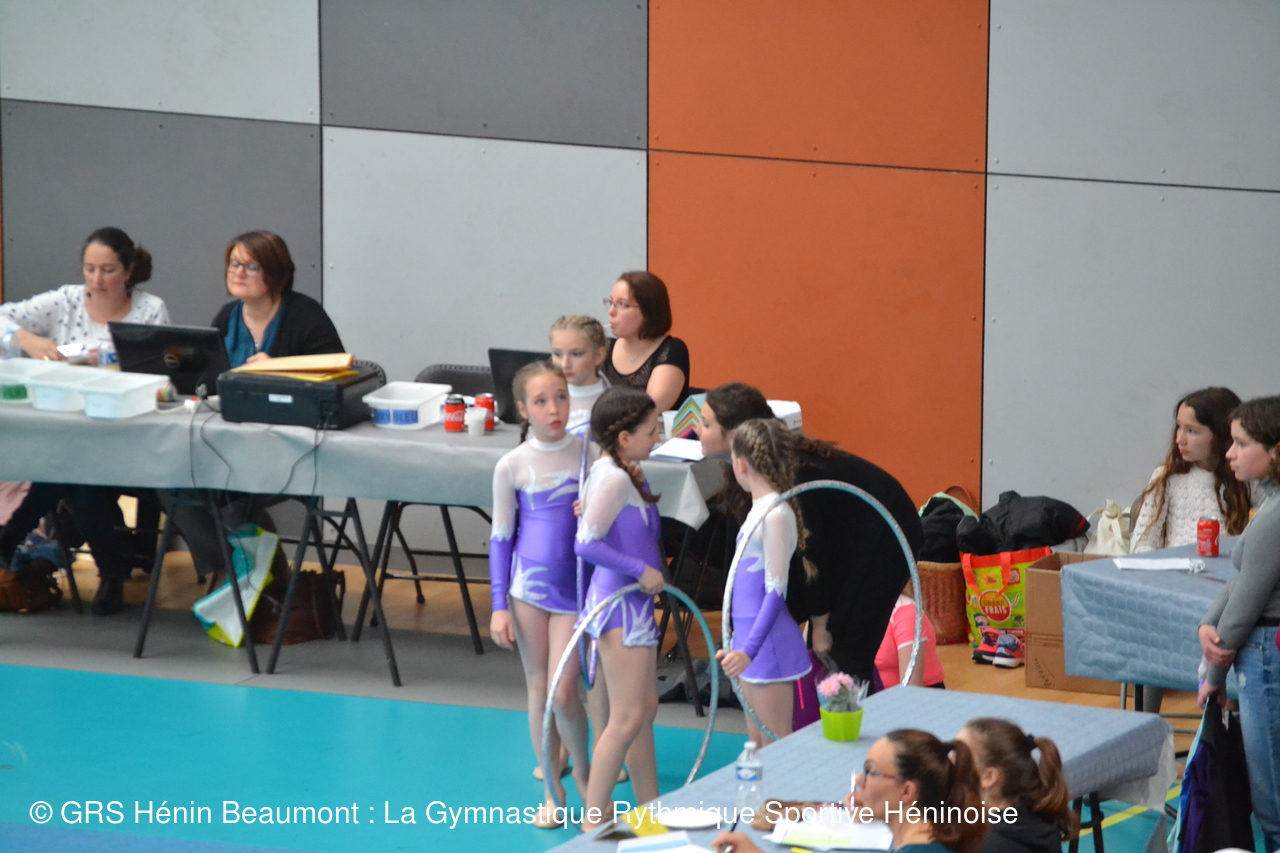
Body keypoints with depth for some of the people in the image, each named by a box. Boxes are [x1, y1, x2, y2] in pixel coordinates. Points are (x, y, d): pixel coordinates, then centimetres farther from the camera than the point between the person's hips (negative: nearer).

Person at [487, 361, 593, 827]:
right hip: (529, 586, 1)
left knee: (563, 693, -5)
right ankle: (553, 790, 21)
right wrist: (499, 605, -1)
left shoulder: (590, 451, -5)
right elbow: (500, 536, 1)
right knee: (538, 690, 8)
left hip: (577, 588, -1)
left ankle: (584, 772, 21)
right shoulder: (512, 466, -5)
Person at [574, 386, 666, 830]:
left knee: (645, 708, 17)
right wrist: (640, 570, -21)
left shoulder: (624, 476, 11)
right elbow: (586, 543, -26)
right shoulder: (615, 479, -18)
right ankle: (594, 818, -4)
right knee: (627, 718, -9)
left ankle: (650, 807, 27)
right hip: (619, 604, -10)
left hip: (634, 603, 10)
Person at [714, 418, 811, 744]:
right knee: (756, 740, 13)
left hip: (768, 643, -9)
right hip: (749, 637, 9)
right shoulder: (759, 509, 10)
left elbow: (775, 592, -20)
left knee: (775, 743, -5)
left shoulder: (776, 515, -17)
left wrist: (749, 649, -27)